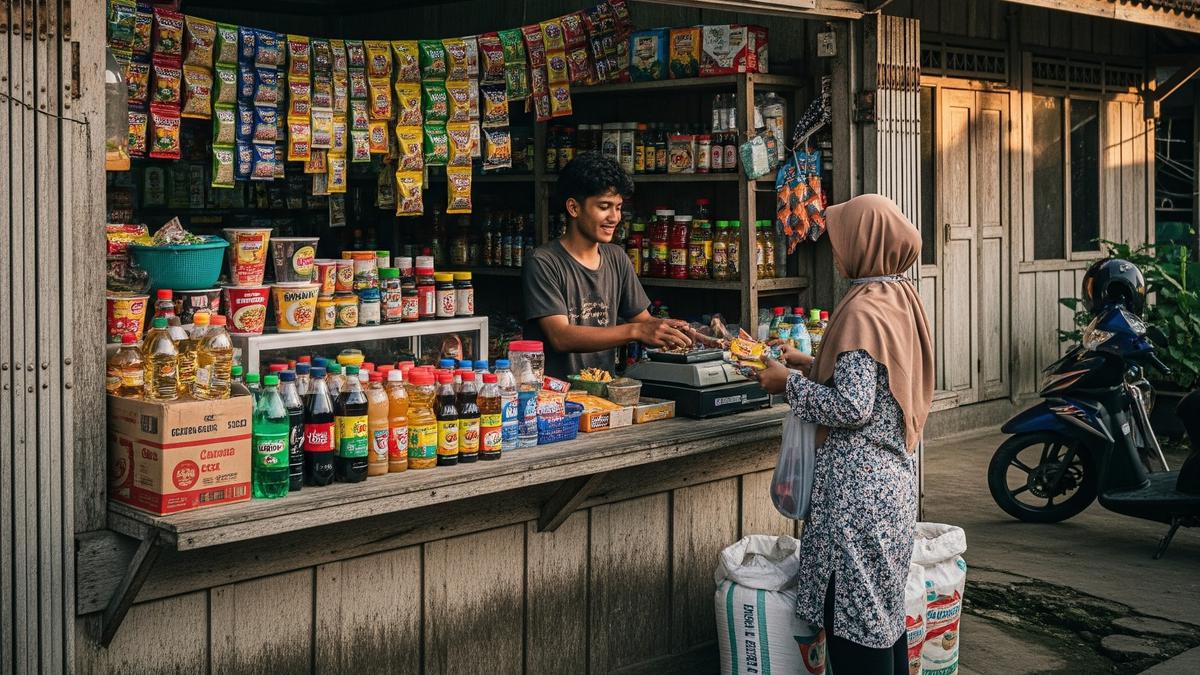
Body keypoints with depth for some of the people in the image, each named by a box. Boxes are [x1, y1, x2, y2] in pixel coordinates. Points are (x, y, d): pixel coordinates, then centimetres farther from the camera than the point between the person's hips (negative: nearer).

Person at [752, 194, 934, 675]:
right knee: (884, 606, 18)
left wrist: (789, 383, -12)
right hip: (895, 474, 10)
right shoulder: (902, 297, 8)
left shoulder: (862, 310, -19)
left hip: (858, 482, -10)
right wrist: (811, 364, 17)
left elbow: (853, 407, -23)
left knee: (853, 615, -1)